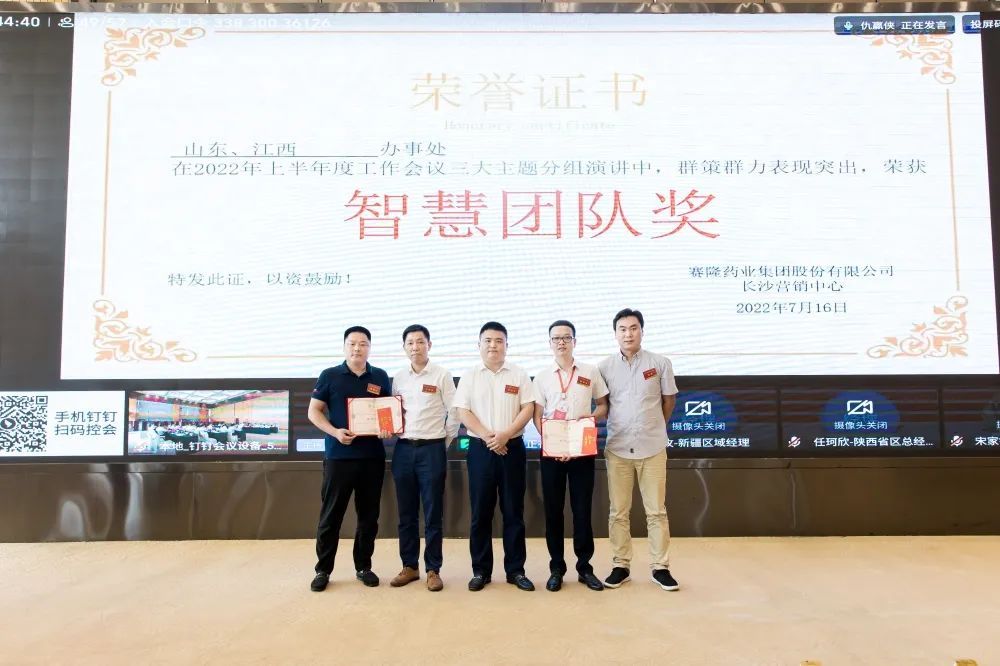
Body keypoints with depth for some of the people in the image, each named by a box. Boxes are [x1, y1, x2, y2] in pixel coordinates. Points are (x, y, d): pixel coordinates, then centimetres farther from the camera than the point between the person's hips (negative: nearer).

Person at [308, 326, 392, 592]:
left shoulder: (380, 377, 7)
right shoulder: (329, 376, 0)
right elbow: (314, 411, 1)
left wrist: (387, 428, -7)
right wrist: (335, 432, -15)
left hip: (372, 456, 3)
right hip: (338, 456, -2)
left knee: (369, 514, 9)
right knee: (331, 514, 3)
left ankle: (364, 566, 23)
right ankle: (323, 569, 16)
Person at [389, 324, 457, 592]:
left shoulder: (442, 375, -2)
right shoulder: (398, 378, 9)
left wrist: (445, 442, 1)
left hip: (432, 449, -4)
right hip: (403, 449, 4)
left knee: (432, 513, 1)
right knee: (406, 513, 10)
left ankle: (433, 569, 11)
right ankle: (409, 566, 21)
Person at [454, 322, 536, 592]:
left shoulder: (519, 375, 4)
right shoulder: (469, 376, 5)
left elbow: (528, 409, -2)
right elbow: (462, 412, -2)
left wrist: (505, 435, -14)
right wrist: (487, 436, -14)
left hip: (512, 447, 0)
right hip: (480, 448, 0)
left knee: (513, 511, 4)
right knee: (480, 511, 4)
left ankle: (515, 570, 13)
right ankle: (481, 570, 14)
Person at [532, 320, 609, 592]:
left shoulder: (590, 373, 4)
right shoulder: (542, 377, 4)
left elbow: (603, 406, 9)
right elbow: (537, 416, 3)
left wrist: (590, 418, -11)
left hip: (582, 450, 0)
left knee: (582, 509, 5)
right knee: (552, 510, 5)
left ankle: (584, 567, 17)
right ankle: (556, 568, 16)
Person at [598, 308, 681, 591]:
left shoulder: (660, 363, -1)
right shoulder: (604, 367, 0)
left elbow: (668, 400, 10)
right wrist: (621, 426, 7)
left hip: (652, 448, -1)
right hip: (618, 449, 1)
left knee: (656, 511, 6)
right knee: (618, 512, 7)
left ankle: (660, 567, 17)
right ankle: (621, 566, 19)